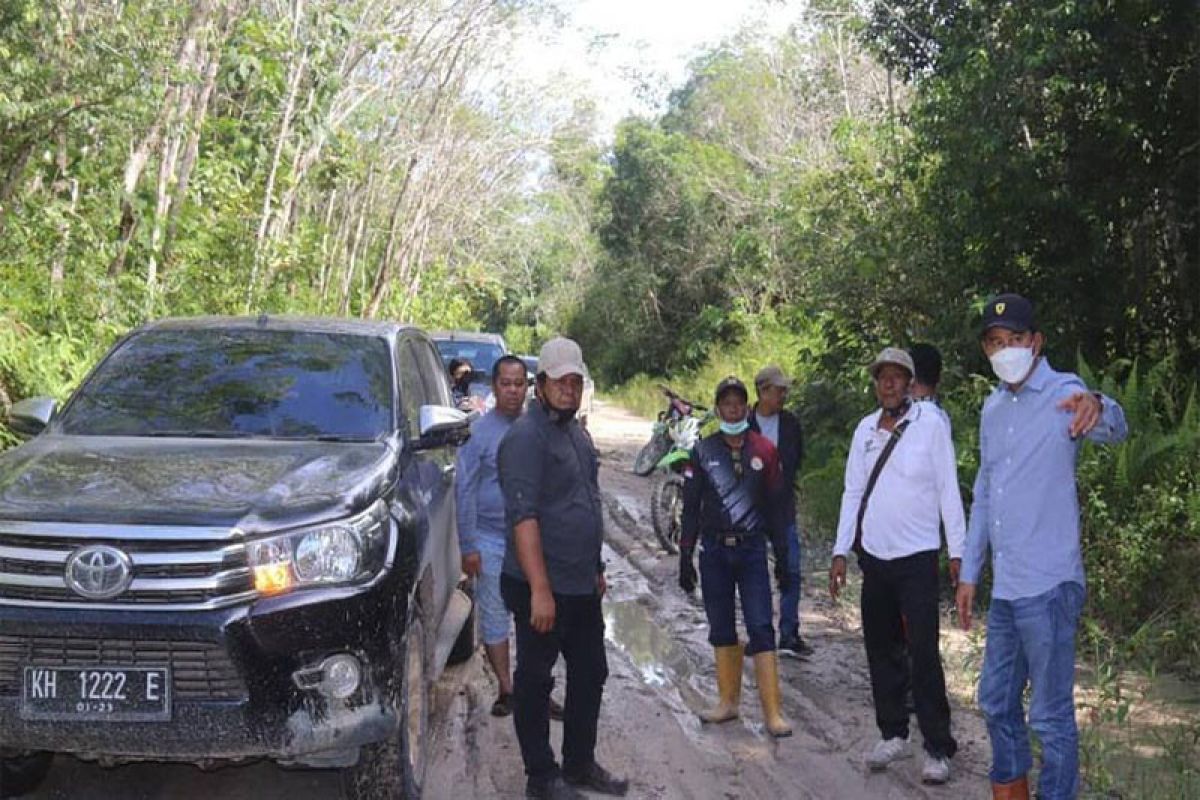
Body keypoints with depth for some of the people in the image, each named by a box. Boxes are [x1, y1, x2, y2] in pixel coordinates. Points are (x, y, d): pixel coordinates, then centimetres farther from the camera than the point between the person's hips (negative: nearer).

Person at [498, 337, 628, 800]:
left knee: (590, 674, 16)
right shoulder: (527, 436, -15)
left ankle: (580, 763, 30)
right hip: (542, 588, -9)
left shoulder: (575, 433, 13)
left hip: (582, 586, 9)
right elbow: (523, 516, -21)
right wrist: (540, 590, -25)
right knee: (535, 682, 5)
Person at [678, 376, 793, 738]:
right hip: (714, 552, 1)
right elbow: (690, 507, 4)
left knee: (761, 629, -5)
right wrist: (685, 557, 1)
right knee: (721, 629, 9)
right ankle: (729, 702, 21)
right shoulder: (703, 451, 2)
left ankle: (772, 712, -2)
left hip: (752, 549, -1)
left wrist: (783, 551, 3)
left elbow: (775, 504, 6)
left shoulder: (764, 450, 1)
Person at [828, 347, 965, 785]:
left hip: (917, 556, -5)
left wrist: (958, 551, -8)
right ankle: (893, 734, 23)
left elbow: (948, 490, -5)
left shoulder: (931, 424, -5)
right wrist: (841, 551, 7)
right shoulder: (865, 429, 7)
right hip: (873, 554, 5)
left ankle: (938, 748, 2)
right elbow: (853, 493, 10)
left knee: (923, 654, -6)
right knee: (882, 650, 11)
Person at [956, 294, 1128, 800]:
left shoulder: (1063, 392, -10)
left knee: (1050, 715, 1)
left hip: (1048, 587, -7)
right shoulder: (993, 407, 13)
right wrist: (969, 573, 17)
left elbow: (1113, 430, -32)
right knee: (997, 703, 19)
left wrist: (1098, 409, -56)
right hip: (1004, 587, 8)